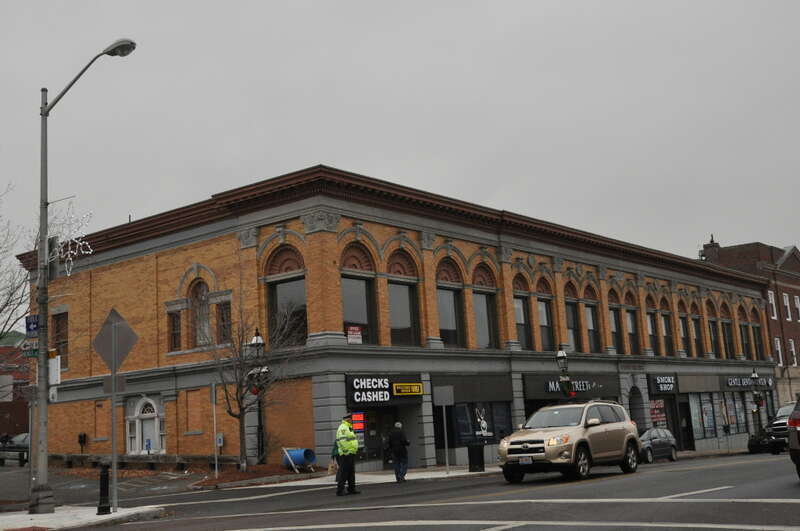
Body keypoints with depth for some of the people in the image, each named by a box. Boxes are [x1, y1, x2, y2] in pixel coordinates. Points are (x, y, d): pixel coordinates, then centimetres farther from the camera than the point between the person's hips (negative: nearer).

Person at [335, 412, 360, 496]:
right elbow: (342, 440, -24)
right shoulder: (343, 428, -14)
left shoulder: (348, 428, 20)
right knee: (343, 473, -8)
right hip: (346, 454, -11)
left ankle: (351, 489, 22)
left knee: (351, 473, 15)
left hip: (351, 454, 11)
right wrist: (346, 451, -26)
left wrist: (354, 450, 21)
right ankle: (340, 490, -6)